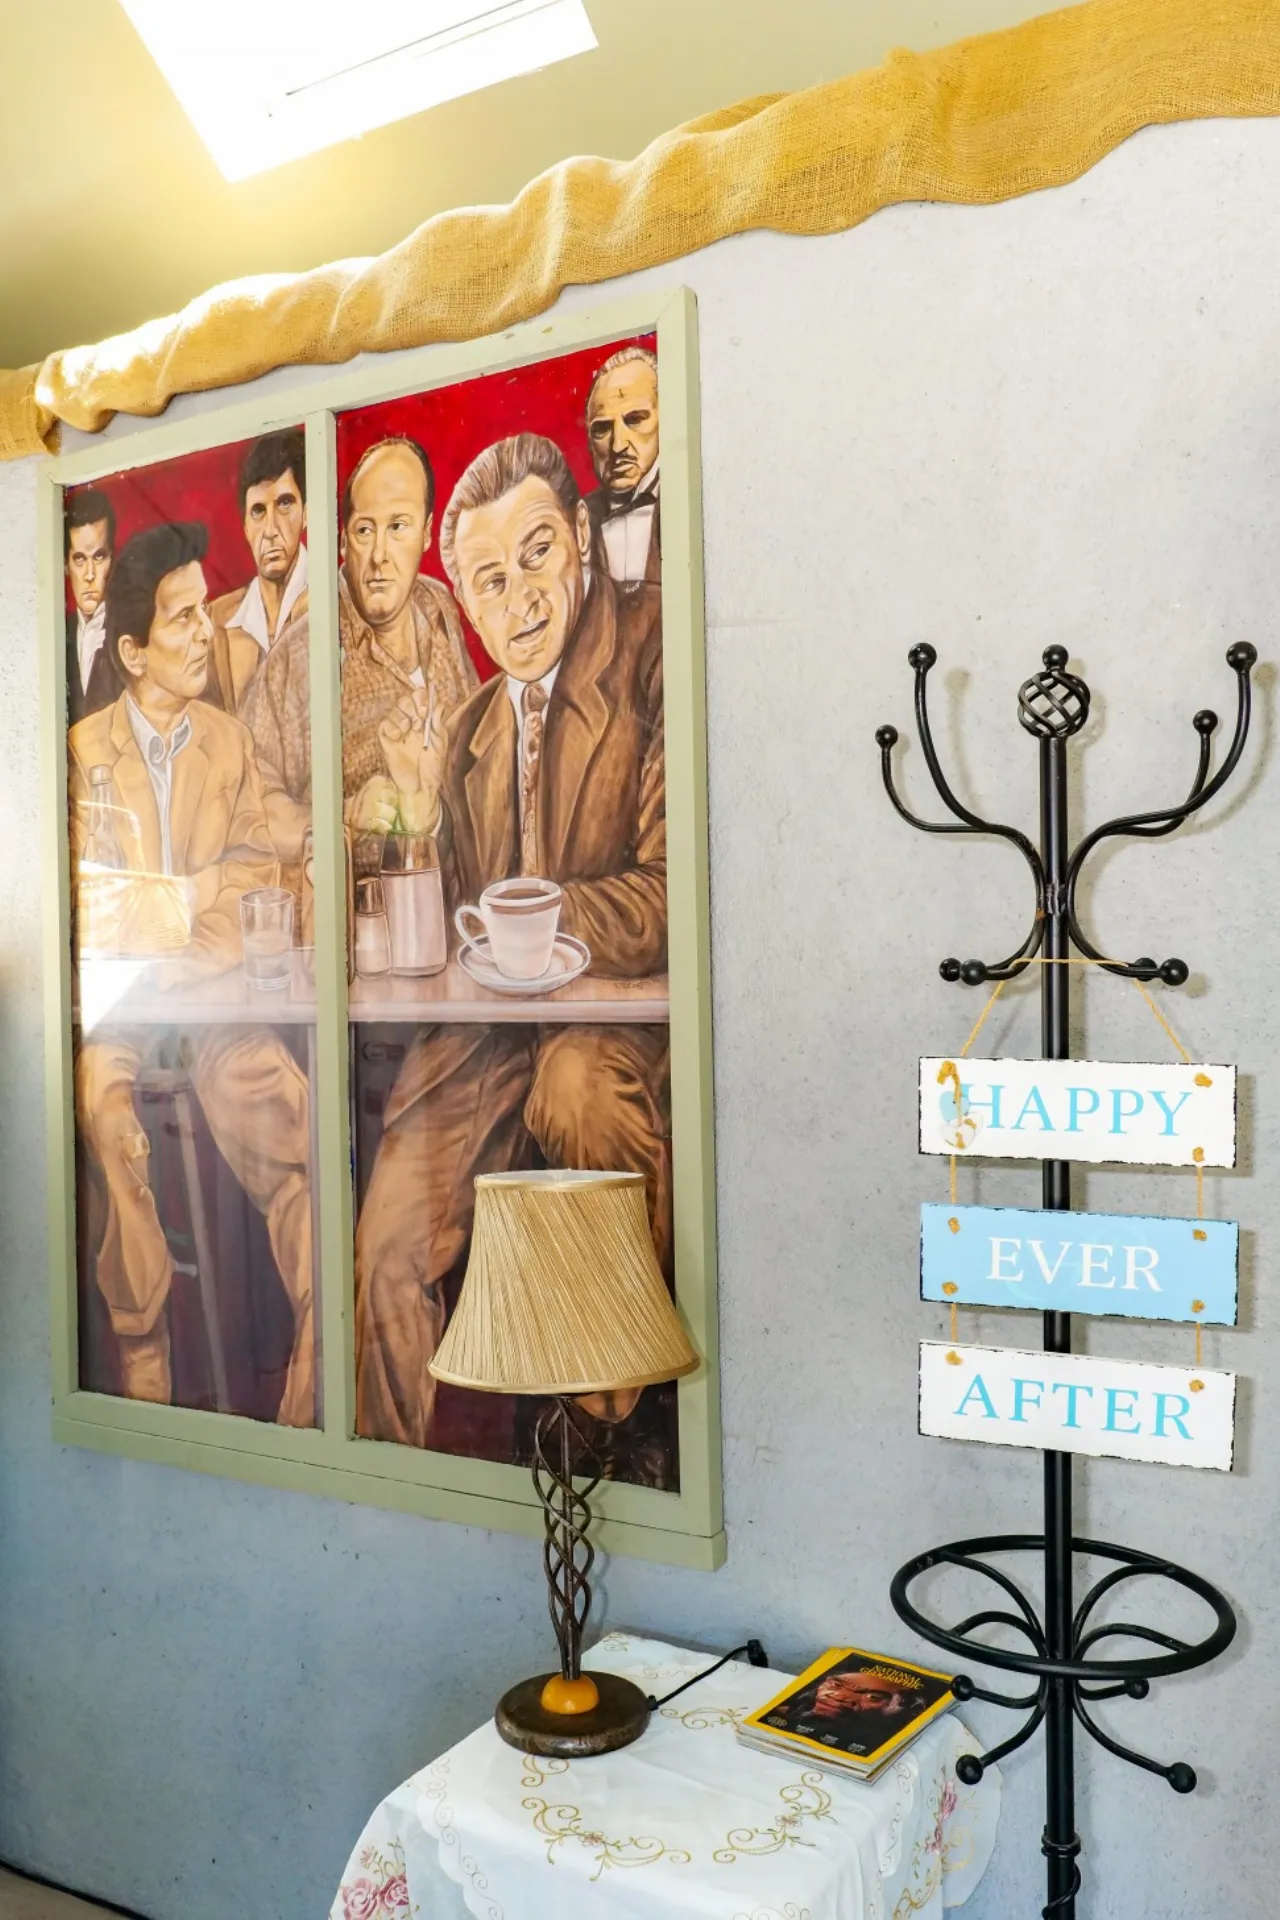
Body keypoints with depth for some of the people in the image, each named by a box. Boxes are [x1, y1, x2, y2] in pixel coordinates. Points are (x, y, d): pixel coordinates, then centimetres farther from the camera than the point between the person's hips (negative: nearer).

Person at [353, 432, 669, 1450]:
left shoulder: (658, 653, -8)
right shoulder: (471, 732, 15)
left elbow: (666, 902, -17)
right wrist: (426, 823, -2)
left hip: (623, 1016, -6)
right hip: (489, 1034, 6)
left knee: (579, 1083, -36)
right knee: (390, 1242, -7)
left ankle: (619, 1424, -13)